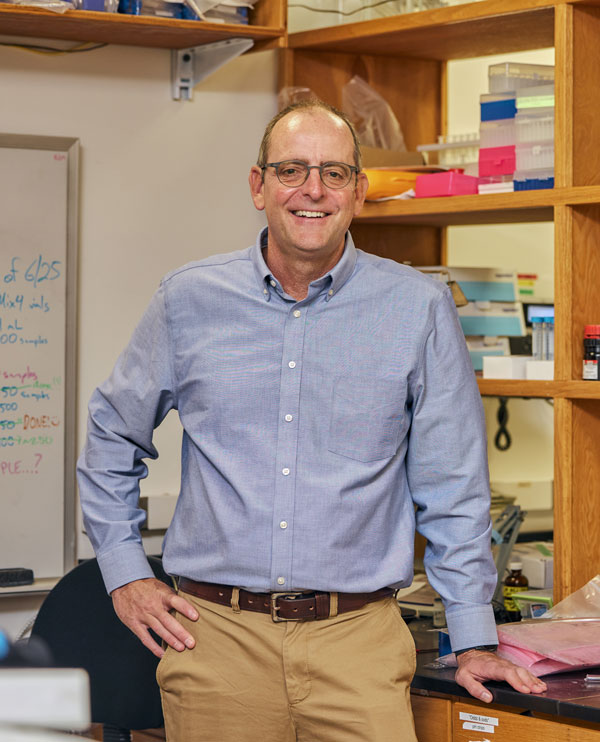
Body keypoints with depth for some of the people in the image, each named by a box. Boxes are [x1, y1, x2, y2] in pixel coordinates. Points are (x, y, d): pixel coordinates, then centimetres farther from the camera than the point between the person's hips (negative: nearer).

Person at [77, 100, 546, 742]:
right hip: (216, 636, 1)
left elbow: (452, 489, 5)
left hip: (356, 640, -1)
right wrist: (124, 573, 11)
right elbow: (112, 436, 18)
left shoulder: (419, 310, 0)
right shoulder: (189, 301, 4)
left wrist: (474, 641, 4)